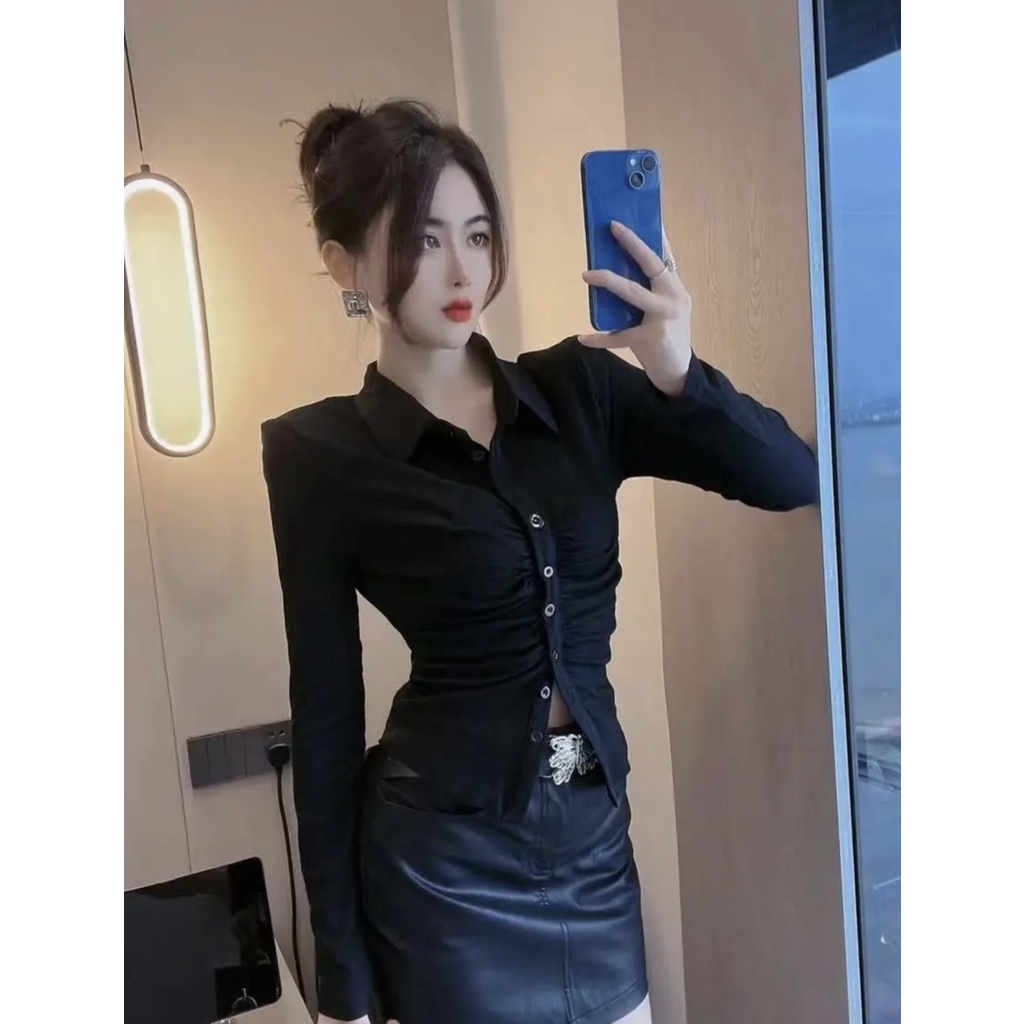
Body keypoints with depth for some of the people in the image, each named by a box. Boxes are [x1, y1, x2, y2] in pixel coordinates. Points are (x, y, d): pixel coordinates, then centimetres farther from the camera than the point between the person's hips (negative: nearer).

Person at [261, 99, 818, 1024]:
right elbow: (326, 713, -7)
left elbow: (795, 479, -4)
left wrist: (681, 375, -23)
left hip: (596, 828, 4)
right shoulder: (321, 452, -9)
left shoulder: (579, 386, -1)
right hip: (445, 857, -3)